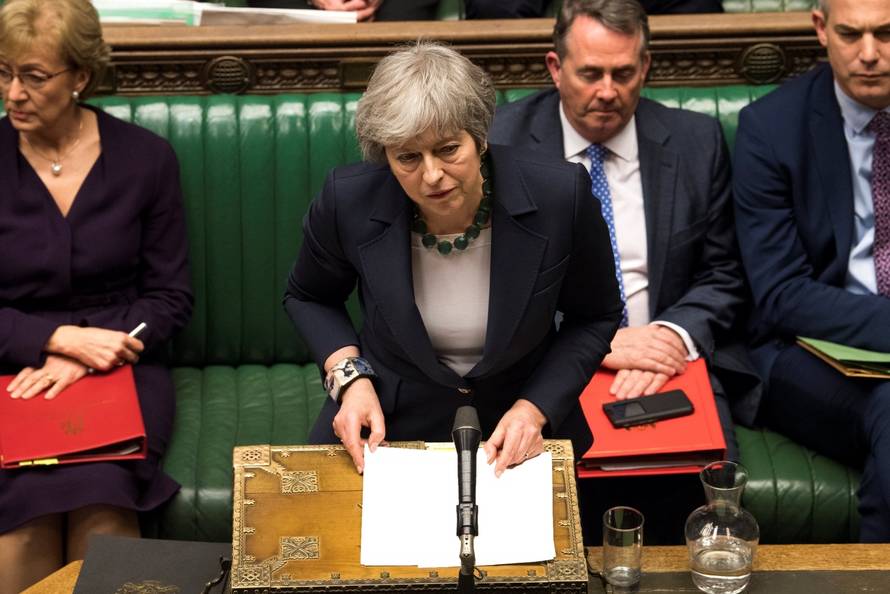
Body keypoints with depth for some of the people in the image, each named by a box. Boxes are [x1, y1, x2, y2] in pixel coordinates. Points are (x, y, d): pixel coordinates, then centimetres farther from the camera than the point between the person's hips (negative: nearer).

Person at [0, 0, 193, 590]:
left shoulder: (145, 157, 4)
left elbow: (171, 297, 6)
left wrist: (82, 357, -9)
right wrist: (62, 338, -13)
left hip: (119, 366, 0)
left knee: (99, 505, -30)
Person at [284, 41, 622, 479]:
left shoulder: (559, 198, -18)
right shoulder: (349, 202, -15)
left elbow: (595, 317, 0)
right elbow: (307, 298, 7)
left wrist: (534, 409, -12)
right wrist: (350, 377, -10)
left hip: (517, 438, 0)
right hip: (389, 426, 0)